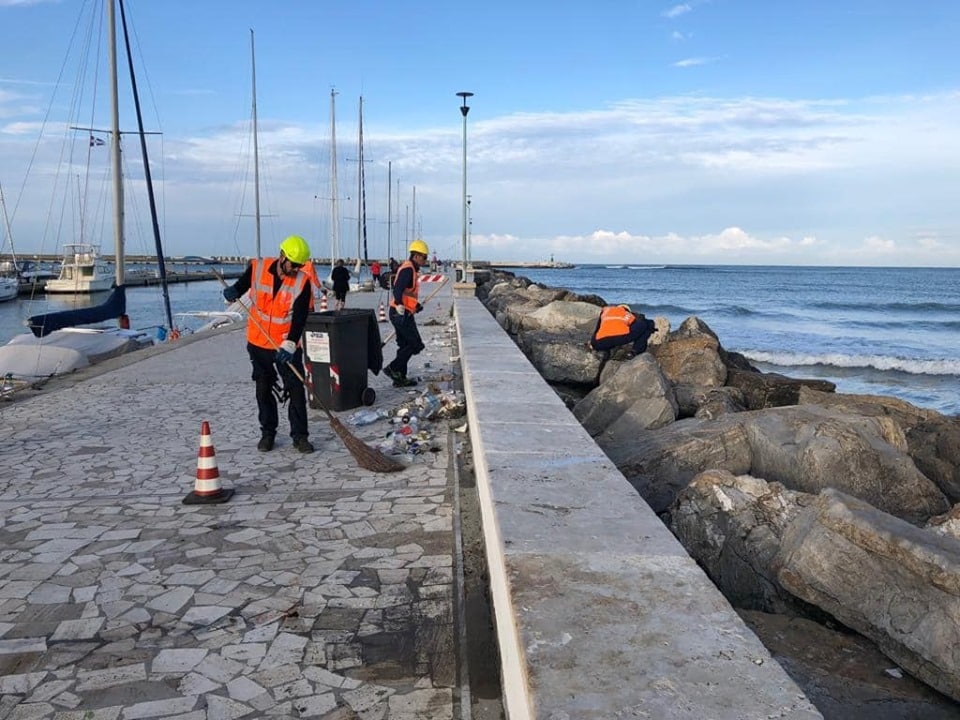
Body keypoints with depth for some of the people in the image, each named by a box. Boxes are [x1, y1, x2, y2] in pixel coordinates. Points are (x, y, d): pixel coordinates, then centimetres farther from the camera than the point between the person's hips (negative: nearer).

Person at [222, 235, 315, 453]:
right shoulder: (257, 268, -7)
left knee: (296, 390, -3)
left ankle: (300, 435, 8)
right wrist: (233, 292, -12)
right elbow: (242, 285, 12)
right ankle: (267, 433, 25)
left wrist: (289, 345, -28)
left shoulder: (302, 282, -11)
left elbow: (300, 318, -17)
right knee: (263, 390, 11)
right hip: (258, 343, 2)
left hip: (288, 346, -2)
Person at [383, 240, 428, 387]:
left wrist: (416, 305, 21)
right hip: (402, 314, -10)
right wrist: (400, 306, -38)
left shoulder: (411, 269, 18)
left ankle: (400, 378, 18)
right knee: (416, 344, -6)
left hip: (402, 313, 10)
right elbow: (398, 289, -28)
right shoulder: (408, 269, -14)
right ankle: (392, 369, -4)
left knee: (405, 345, 13)